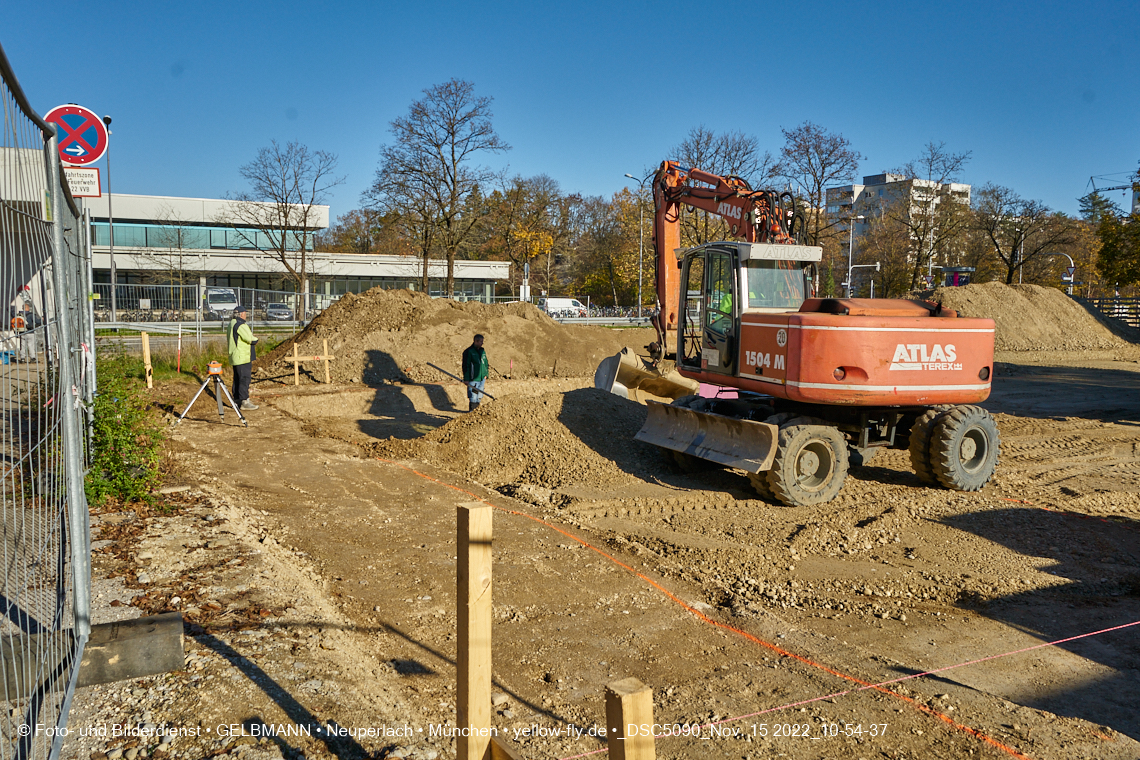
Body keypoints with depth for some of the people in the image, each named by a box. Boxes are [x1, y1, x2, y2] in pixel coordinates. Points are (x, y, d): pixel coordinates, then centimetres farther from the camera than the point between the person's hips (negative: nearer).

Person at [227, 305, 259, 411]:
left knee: (237, 379, 14)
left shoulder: (232, 324, 17)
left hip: (235, 358, 10)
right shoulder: (240, 325, -16)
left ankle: (237, 400, 19)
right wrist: (255, 339, 3)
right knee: (244, 379, -9)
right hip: (242, 357, -10)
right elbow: (251, 339, -18)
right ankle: (244, 402, -9)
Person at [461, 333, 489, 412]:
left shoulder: (482, 351, 13)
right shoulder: (469, 352, -9)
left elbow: (486, 364, 21)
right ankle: (471, 410, 2)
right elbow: (466, 366, -10)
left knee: (479, 396, 11)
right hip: (473, 379, -7)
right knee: (473, 397, -6)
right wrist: (466, 379, -14)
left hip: (482, 378, 7)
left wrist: (486, 376, 18)